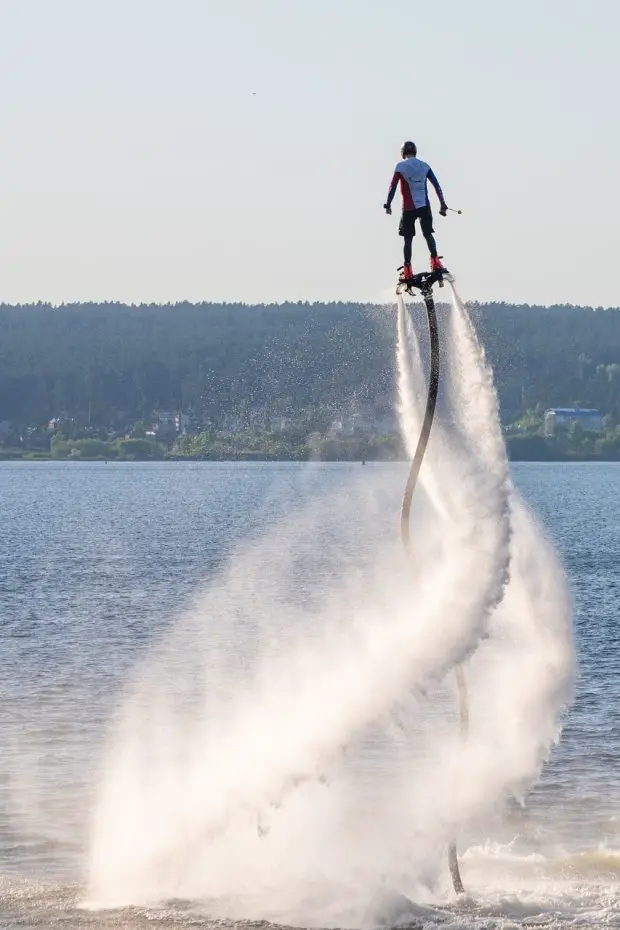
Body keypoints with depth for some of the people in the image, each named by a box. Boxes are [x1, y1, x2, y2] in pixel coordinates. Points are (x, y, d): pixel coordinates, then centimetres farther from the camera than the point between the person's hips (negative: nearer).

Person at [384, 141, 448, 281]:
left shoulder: (400, 166, -3)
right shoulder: (425, 166, 7)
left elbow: (393, 186, -8)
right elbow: (436, 186, 4)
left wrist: (388, 204, -1)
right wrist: (443, 205, 8)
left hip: (408, 208, -2)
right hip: (424, 206, 2)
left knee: (408, 239, 4)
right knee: (428, 234, 16)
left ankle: (407, 270, -1)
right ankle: (435, 262, -3)